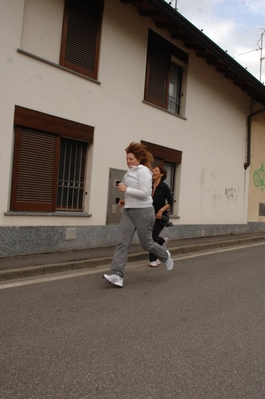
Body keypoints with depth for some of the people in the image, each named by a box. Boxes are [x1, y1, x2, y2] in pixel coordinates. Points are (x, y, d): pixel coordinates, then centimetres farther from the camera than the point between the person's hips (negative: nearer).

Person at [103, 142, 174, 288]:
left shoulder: (143, 170, -12)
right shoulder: (131, 172, 14)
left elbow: (144, 193, -21)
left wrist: (126, 189, -19)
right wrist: (126, 200, 10)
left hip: (143, 211, -8)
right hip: (129, 211, 8)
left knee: (146, 244, 6)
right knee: (122, 243, -6)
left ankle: (165, 256, 36)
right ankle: (117, 276, -9)